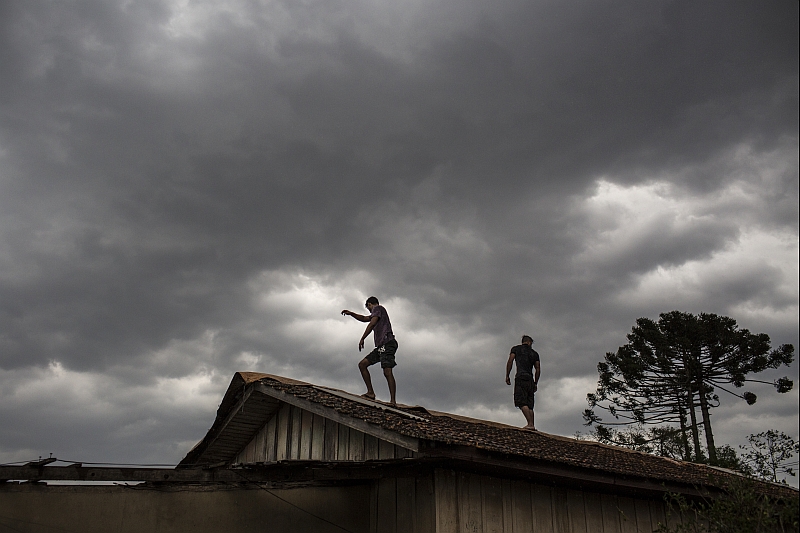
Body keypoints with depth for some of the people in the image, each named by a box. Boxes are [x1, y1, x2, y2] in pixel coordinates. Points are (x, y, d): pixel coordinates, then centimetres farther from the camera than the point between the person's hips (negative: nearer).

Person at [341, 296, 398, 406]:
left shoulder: (378, 309, 5)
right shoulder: (379, 312, 32)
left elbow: (372, 324, -10)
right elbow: (364, 319, 45)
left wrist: (362, 339, -11)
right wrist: (351, 314, 35)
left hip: (387, 343, -10)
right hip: (381, 346, 10)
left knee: (387, 371, -19)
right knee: (362, 364, 8)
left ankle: (393, 401, -27)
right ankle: (370, 392, 1)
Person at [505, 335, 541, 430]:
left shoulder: (516, 349, 13)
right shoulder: (534, 353, 22)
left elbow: (510, 361, 1)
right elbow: (538, 369, 17)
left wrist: (507, 376, 3)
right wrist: (536, 383, 22)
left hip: (521, 377, -5)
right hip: (530, 379, 5)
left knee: (521, 402, -13)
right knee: (529, 405, 5)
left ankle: (530, 424, -25)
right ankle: (532, 425, -5)